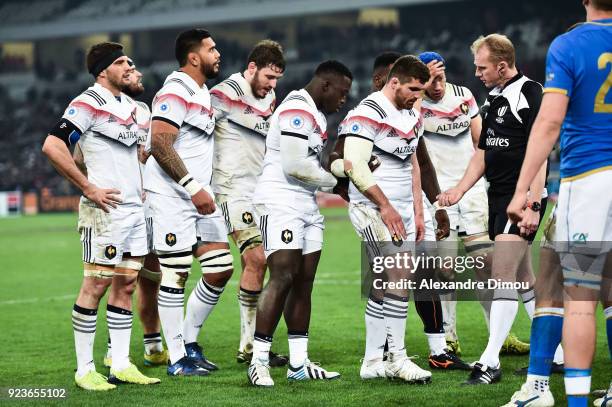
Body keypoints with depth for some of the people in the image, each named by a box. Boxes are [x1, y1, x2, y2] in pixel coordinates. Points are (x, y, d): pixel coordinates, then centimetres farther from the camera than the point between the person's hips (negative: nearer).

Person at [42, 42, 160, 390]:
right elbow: (53, 146, -20)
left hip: (134, 207, 8)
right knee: (96, 285, -5)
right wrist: (88, 188, -19)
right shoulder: (89, 103, -10)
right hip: (106, 208, -8)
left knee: (126, 285, 8)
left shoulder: (129, 106, 16)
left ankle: (121, 366, 12)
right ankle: (85, 370, -1)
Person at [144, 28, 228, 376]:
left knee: (221, 268, 6)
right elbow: (160, 145, -21)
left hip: (200, 195, 9)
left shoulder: (203, 92, 17)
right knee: (175, 275, -4)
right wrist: (194, 188, -23)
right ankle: (177, 359, 2)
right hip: (172, 195, -9)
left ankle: (190, 342, 19)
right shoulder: (176, 92, -13)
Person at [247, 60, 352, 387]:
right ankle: (259, 361, -11)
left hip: (307, 206, 10)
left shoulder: (315, 114, 20)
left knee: (304, 282, 8)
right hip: (280, 202, -10)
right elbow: (295, 166, -19)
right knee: (283, 278, -14)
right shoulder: (297, 110, -14)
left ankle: (298, 363, 11)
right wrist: (335, 180, -4)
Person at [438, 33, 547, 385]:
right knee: (523, 279, 12)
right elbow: (483, 153, 21)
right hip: (498, 198, 9)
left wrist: (533, 205, -22)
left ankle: (491, 362, -16)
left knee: (502, 273, -15)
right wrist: (460, 190, 8)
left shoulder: (530, 93, -12)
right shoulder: (494, 99, 16)